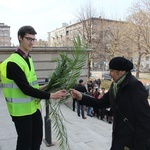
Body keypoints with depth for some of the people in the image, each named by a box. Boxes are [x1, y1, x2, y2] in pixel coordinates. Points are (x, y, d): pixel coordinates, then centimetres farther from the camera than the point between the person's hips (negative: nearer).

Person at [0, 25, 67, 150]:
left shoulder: (28, 59, 9)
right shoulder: (13, 62, -19)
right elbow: (25, 89, -25)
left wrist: (39, 89, 1)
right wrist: (51, 96, -26)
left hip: (34, 107, 8)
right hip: (21, 110, -8)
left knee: (37, 138, 18)